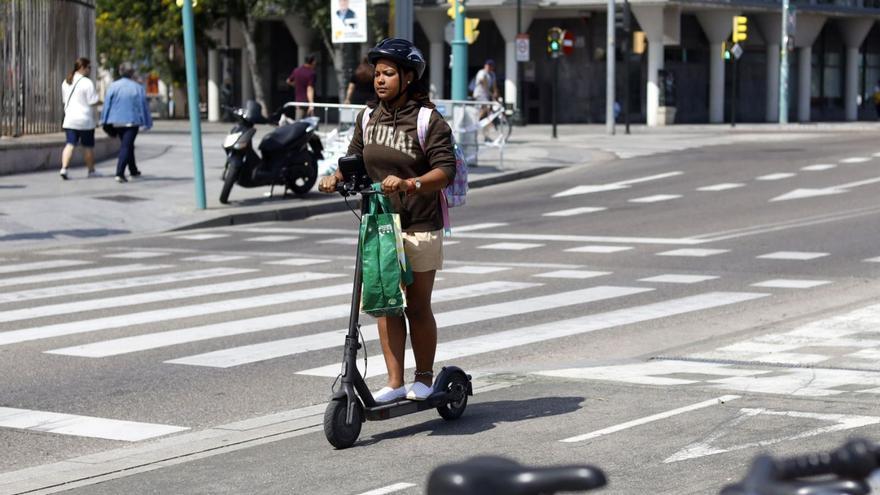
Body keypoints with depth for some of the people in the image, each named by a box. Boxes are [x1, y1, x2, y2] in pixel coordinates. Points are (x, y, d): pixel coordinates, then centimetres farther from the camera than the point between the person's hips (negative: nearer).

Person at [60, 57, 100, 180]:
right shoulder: (87, 83, -13)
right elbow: (93, 101, -15)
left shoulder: (66, 82, 10)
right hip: (85, 119, -5)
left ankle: (64, 168, -19)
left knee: (69, 144, 0)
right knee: (88, 146, 10)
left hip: (69, 119, 5)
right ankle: (91, 170, 22)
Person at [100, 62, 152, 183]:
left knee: (127, 146, 21)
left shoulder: (113, 86, -2)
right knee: (126, 147, -6)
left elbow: (107, 104, -2)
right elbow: (144, 107, -1)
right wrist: (147, 123, 6)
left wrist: (105, 121, 3)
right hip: (132, 122, -3)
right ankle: (120, 173, -20)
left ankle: (133, 170, 34)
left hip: (116, 122, 3)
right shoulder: (138, 88, -5)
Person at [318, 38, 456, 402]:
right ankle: (395, 382, 10)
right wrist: (336, 178, -8)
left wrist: (409, 184, -34)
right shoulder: (369, 118, 8)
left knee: (418, 305, 5)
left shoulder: (429, 120, -9)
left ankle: (424, 379, 18)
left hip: (419, 226, -5)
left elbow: (445, 171, -18)